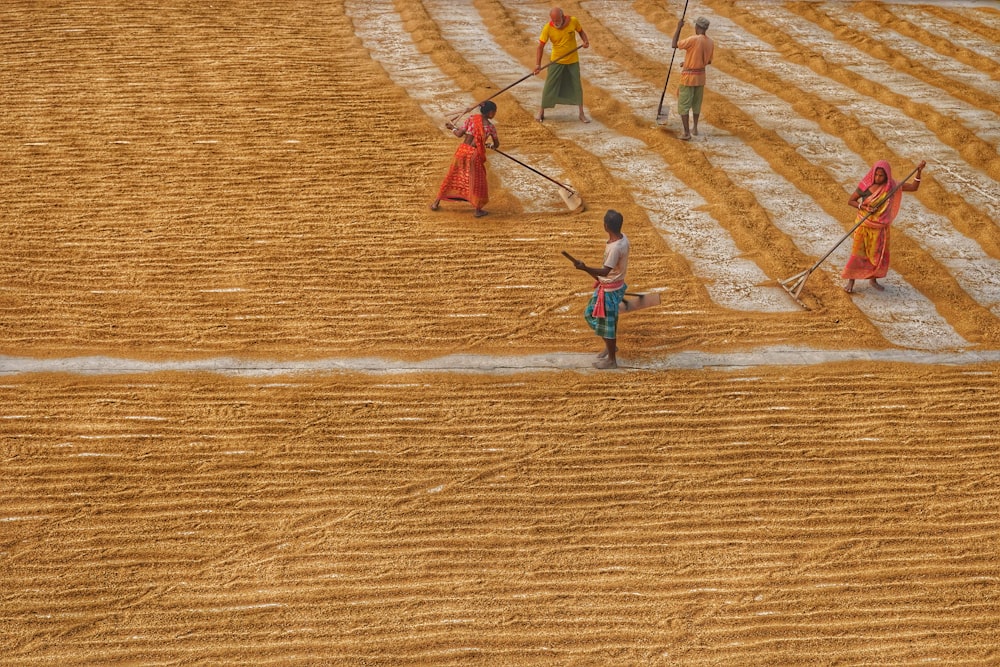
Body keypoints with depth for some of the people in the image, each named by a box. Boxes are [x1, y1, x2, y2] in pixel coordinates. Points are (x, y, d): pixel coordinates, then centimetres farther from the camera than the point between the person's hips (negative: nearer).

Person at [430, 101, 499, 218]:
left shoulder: (472, 118, -2)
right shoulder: (490, 127, -4)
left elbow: (459, 134, -4)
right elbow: (496, 144, 7)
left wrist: (452, 128, 15)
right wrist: (488, 145, 29)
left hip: (462, 150, 3)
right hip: (475, 154, -3)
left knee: (451, 177, 15)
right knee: (478, 181, 13)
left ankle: (436, 203, 23)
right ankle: (478, 210, 17)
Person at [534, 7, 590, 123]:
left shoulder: (573, 21, -15)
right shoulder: (548, 28, -18)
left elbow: (581, 31, 6)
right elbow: (540, 46, -16)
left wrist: (585, 40, -14)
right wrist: (538, 64, -24)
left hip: (573, 61, 1)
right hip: (556, 61, -1)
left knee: (577, 87, 5)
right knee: (549, 87, 1)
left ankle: (582, 114, 17)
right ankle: (541, 112, 16)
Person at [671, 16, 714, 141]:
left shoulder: (693, 40, -22)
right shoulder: (710, 42, -1)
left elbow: (674, 45, -14)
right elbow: (708, 62, 10)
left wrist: (679, 27, -8)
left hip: (688, 76, -6)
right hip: (701, 76, 6)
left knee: (683, 105, 2)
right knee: (696, 103, 23)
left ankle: (686, 133, -2)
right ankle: (695, 128, 34)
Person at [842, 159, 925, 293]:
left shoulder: (891, 186, -6)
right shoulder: (865, 186, -14)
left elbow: (913, 187, -1)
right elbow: (850, 201, -6)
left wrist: (919, 172, -14)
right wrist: (864, 207, -22)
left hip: (881, 227, 3)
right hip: (864, 225, -3)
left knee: (879, 254, 11)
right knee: (858, 253, -1)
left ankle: (873, 279, 30)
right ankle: (851, 281, 10)